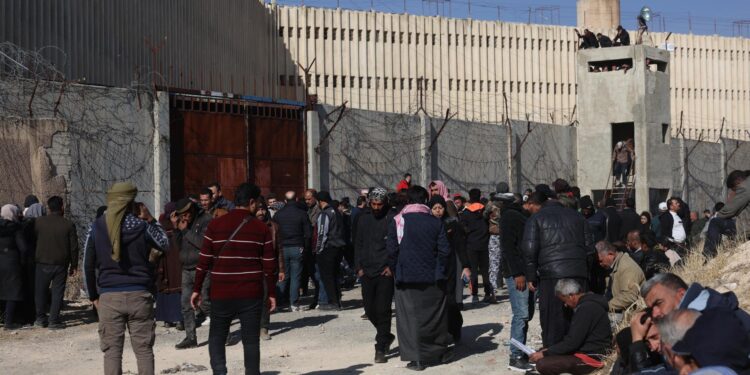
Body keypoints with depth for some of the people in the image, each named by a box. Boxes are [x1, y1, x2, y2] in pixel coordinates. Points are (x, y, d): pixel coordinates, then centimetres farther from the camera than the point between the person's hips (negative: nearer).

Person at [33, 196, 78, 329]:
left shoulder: (39, 222, -3)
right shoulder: (69, 225, -4)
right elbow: (74, 247, -2)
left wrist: (35, 258, 17)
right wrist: (73, 265, 6)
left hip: (43, 263, 1)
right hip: (61, 264, 0)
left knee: (40, 291, 14)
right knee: (57, 292, 4)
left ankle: (41, 318, 17)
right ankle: (54, 320, 2)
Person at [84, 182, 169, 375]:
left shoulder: (96, 227, 2)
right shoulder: (141, 226, -3)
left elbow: (88, 265, 5)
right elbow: (165, 244, 14)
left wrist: (93, 295, 14)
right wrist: (151, 220, 19)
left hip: (109, 297, 1)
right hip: (139, 295, -1)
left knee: (112, 350, 4)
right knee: (143, 349, 6)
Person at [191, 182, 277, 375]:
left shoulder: (215, 225, 0)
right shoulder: (262, 228, 0)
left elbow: (204, 261, -1)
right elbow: (269, 265, 0)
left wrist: (197, 289, 7)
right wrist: (271, 293, 9)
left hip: (221, 294, 0)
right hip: (251, 294, 0)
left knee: (217, 337, 13)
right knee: (251, 340, 8)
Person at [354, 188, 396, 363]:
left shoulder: (392, 218, -5)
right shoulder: (363, 217, 8)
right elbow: (358, 243, 12)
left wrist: (392, 266, -12)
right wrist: (359, 267, 5)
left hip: (385, 271, -4)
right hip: (367, 271, 4)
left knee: (383, 310, -5)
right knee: (370, 310, 8)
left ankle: (381, 349, 3)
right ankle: (386, 336, 31)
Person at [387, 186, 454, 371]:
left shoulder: (398, 221, -5)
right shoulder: (436, 222, 1)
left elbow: (392, 250, -8)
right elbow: (444, 250, -1)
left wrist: (395, 269, 7)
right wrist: (438, 268, 13)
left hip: (407, 277, -2)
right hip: (432, 277, 2)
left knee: (411, 316, 2)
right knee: (434, 314, 15)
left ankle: (417, 358, 0)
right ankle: (440, 351, 24)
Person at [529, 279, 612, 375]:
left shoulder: (586, 308, -20)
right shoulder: (588, 304, 15)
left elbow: (572, 342, -21)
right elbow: (572, 337, 19)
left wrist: (545, 354, -13)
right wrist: (549, 349, 11)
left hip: (591, 357, -11)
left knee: (542, 364, -24)